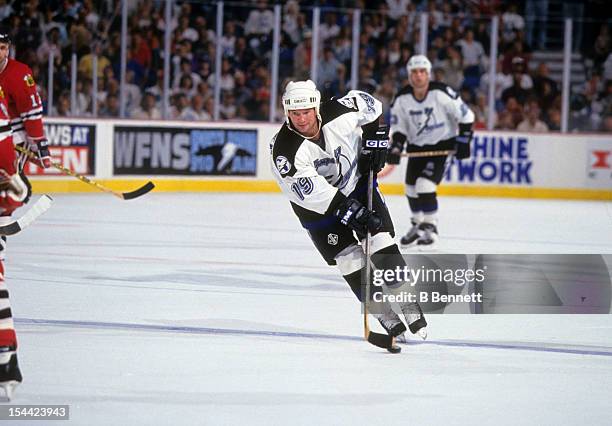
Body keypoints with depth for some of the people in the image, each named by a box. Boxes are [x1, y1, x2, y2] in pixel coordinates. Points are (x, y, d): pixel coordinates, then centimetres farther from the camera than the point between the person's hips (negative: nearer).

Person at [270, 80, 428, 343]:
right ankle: (388, 320, 2)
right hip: (316, 205, -2)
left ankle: (410, 308, 1)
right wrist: (351, 213, -33)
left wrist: (374, 140, -7)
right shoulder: (283, 150, -29)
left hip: (357, 184, 2)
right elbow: (312, 192, -30)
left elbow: (370, 106, 1)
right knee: (350, 262, -9)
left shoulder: (339, 113, -22)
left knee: (383, 246, -11)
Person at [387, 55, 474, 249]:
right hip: (416, 145, 5)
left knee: (425, 185, -19)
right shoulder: (402, 99, -9)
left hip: (442, 145, -5)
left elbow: (466, 116, -12)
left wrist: (463, 140, -14)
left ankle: (430, 228, -5)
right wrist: (396, 146, -13)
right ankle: (417, 226, 31)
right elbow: (398, 127, 3)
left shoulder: (441, 93, -21)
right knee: (411, 188, 8)